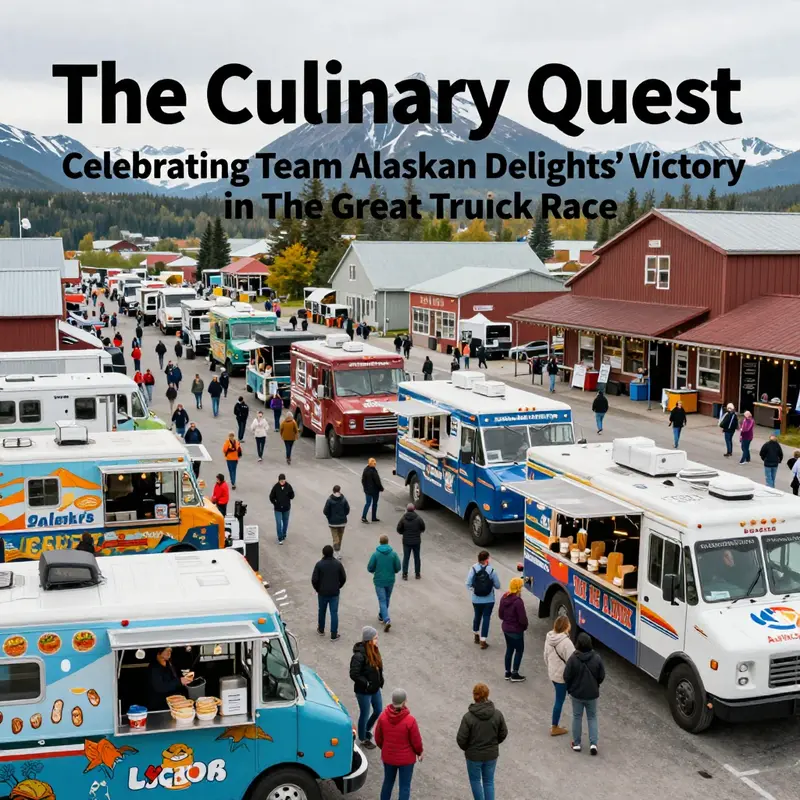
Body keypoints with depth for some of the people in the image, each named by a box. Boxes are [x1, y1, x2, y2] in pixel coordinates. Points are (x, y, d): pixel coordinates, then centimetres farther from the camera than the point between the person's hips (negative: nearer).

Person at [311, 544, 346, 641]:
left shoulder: (319, 564, -12)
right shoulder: (337, 564, -7)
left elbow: (314, 579, -12)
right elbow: (343, 578, -2)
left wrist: (317, 589, 5)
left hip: (322, 593, 0)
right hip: (335, 593, 0)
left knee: (321, 611, 19)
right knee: (334, 613, 4)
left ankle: (321, 630, 36)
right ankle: (334, 635, 3)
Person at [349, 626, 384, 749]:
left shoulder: (374, 651, -4)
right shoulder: (359, 656, -29)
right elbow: (354, 674, -28)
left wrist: (380, 681, 3)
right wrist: (367, 684, -23)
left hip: (375, 689, 8)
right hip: (363, 692, -7)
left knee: (378, 711, 21)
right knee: (365, 715, 12)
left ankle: (367, 729, 47)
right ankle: (363, 739, 35)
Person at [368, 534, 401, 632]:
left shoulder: (375, 554, -13)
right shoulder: (393, 554, -9)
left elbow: (370, 568, -9)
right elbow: (398, 568, -7)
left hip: (379, 581, -2)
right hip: (390, 580, 2)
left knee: (382, 601, 0)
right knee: (387, 599, 23)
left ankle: (387, 620, -16)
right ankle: (382, 615, 40)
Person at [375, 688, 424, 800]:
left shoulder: (383, 716, -14)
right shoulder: (409, 720, -25)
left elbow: (378, 737, -1)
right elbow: (416, 741, -13)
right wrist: (419, 752, 7)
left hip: (388, 757, 4)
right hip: (406, 758, -4)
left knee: (388, 782, 22)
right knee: (405, 786, 9)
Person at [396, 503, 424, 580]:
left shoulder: (403, 518, -10)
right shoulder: (418, 518, -10)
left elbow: (399, 530, -4)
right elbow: (423, 529, -1)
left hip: (406, 541, 0)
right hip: (416, 541, 0)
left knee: (406, 558, 8)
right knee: (417, 557, 14)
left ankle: (405, 574, 7)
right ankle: (417, 574, 20)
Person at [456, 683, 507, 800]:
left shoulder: (468, 717, -23)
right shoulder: (497, 714, -14)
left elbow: (461, 739, -17)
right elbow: (503, 733, -3)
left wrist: (466, 748, 5)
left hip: (474, 755, -2)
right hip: (491, 754, 2)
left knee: (475, 780, 21)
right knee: (489, 781, 20)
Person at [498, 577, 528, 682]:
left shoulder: (504, 598, -2)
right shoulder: (518, 601, -26)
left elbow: (500, 614, 7)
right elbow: (523, 618, -22)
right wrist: (525, 626, -2)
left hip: (505, 628, 7)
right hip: (516, 630, -7)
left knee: (509, 649, 20)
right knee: (519, 650, 9)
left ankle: (508, 673, 28)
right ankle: (514, 675, 13)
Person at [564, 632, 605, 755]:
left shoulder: (573, 659, -20)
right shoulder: (597, 658, -15)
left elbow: (567, 677, -13)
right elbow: (601, 676, -5)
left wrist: (569, 689, 6)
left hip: (576, 694, -1)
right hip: (592, 694, 1)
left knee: (577, 717, 16)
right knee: (592, 718, 17)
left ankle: (576, 743, 24)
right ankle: (593, 743, 7)